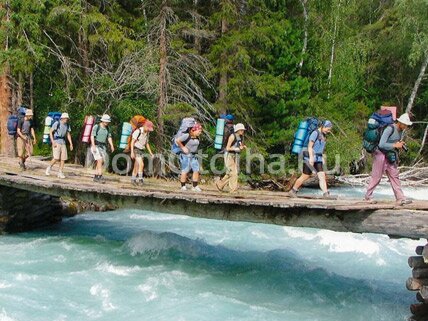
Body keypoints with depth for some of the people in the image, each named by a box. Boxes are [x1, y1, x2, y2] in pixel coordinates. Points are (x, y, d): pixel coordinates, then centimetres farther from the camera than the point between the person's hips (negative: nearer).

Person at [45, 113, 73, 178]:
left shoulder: (67, 125, 7)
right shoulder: (57, 123, -10)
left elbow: (68, 134, 16)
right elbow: (50, 132, -8)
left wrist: (71, 144, 8)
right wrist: (53, 142, -15)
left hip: (63, 143, 6)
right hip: (56, 142, -6)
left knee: (63, 158, -2)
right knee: (56, 158, -14)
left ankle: (60, 173, 6)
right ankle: (49, 168, 10)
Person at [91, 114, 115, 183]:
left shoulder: (107, 128, 9)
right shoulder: (96, 127, -9)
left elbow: (109, 137, 5)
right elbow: (92, 136, -15)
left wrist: (112, 145, -11)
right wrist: (93, 146, -26)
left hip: (103, 147, 6)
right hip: (96, 146, -6)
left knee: (102, 162, 4)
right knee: (100, 161, -17)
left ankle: (95, 177, 14)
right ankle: (100, 177, -19)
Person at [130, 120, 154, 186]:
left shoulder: (147, 133, 7)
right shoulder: (138, 131, -16)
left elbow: (147, 143, 17)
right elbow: (132, 142, -16)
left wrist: (150, 152, 11)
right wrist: (132, 152, -22)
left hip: (141, 151, 7)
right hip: (136, 150, -7)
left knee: (137, 166, 8)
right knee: (141, 164, -20)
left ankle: (133, 179, 14)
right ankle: (140, 178, -17)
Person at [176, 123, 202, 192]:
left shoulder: (197, 138, 7)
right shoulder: (187, 136, -16)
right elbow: (177, 140, -19)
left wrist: (196, 151, 10)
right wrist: (183, 147, -14)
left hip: (194, 156, 7)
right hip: (186, 156, -7)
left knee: (196, 170, 1)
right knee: (185, 171, -1)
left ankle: (195, 186, 7)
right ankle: (183, 186, 11)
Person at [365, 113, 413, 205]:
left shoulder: (400, 130, 4)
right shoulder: (389, 129, -24)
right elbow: (381, 144, -30)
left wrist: (400, 144, -4)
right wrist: (395, 145, -24)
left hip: (390, 156, 8)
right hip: (381, 154, -8)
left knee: (394, 176, 3)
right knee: (376, 177, 2)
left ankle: (400, 199, 2)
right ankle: (368, 197, 17)